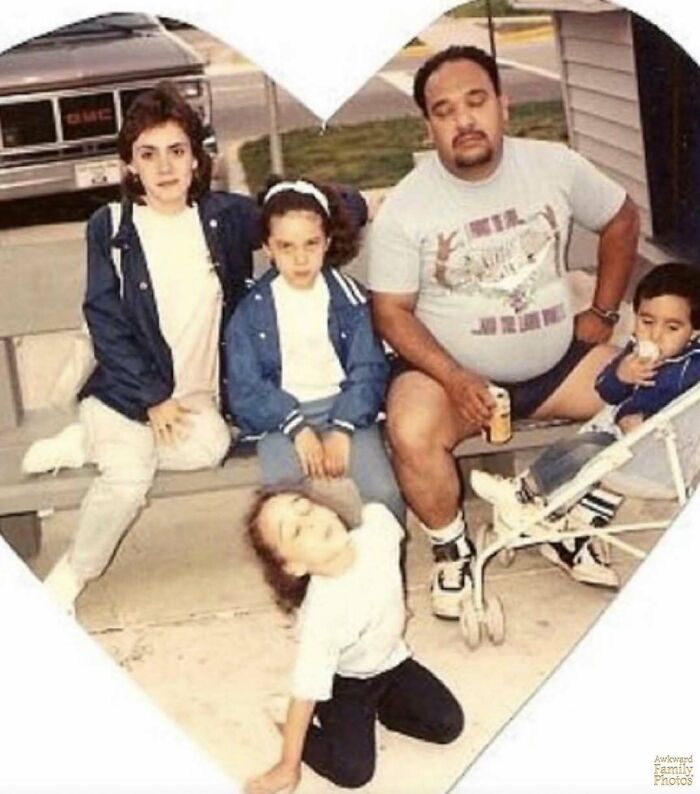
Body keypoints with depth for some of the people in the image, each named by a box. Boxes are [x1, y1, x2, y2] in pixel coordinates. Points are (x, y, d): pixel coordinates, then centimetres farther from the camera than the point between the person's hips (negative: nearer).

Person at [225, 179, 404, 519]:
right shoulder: (252, 311, 1)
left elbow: (368, 370, 0)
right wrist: (297, 429, -16)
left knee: (385, 494, -19)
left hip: (344, 406, 1)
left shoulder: (348, 297, 3)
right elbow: (245, 386, -2)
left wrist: (341, 429, -14)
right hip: (282, 414, 0)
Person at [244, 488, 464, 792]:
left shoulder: (378, 527, -30)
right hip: (342, 682, -5)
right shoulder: (321, 613, -40)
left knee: (449, 724, -5)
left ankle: (378, 706, 17)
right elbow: (306, 694, -29)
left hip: (390, 661, 5)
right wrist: (289, 765, -20)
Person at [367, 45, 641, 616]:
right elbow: (392, 311, -11)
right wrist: (455, 380, -24)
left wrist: (603, 313, 4)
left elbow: (621, 220, 10)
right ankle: (453, 550, -2)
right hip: (448, 368, -3)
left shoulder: (554, 166, -6)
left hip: (557, 362, 4)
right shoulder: (404, 209, -13)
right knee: (412, 435, -33)